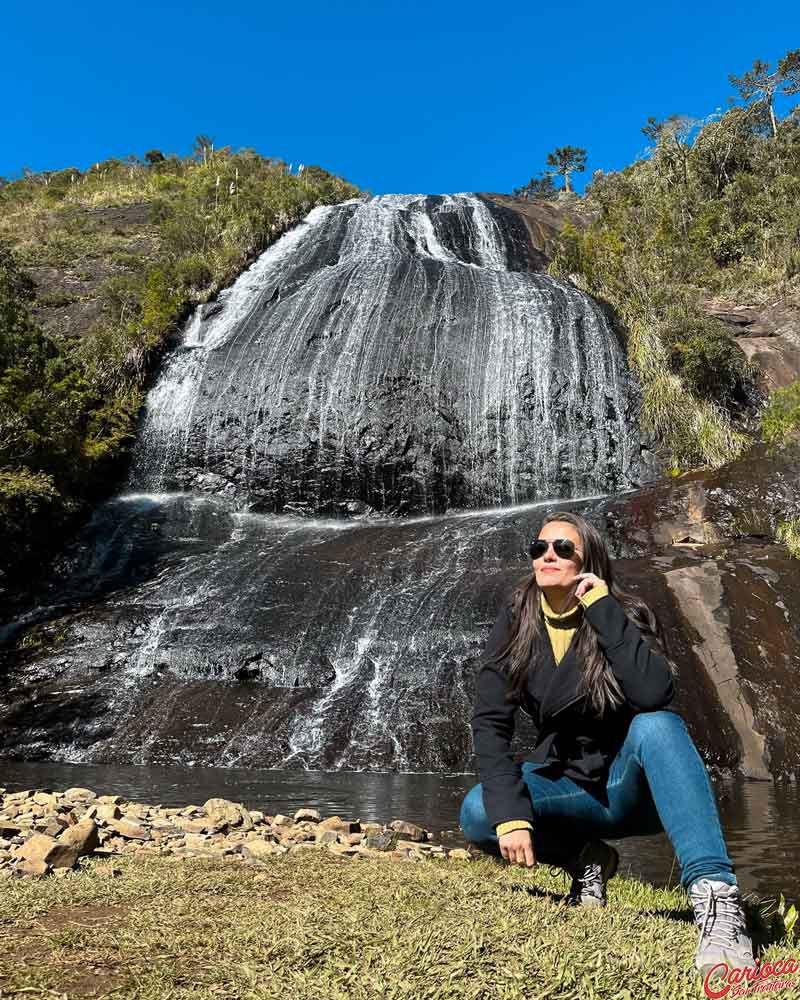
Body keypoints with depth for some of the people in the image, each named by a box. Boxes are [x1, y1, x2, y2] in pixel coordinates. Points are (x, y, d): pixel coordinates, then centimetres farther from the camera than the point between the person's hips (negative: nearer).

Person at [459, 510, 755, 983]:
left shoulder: (625, 614, -14)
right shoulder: (516, 623, -7)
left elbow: (654, 695, -34)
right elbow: (490, 721, -13)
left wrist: (603, 609, -31)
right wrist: (509, 812, -24)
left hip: (634, 785, -3)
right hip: (569, 786, 3)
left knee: (656, 724, -35)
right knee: (478, 813, -24)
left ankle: (716, 896, -37)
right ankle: (586, 859, 2)